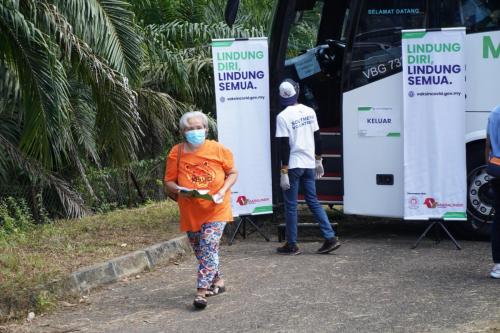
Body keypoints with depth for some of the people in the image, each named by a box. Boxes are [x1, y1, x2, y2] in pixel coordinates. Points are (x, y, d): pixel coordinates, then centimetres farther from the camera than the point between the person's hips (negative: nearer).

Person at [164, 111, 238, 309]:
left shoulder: (218, 149, -6)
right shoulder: (176, 153, -4)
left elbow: (233, 173, 4)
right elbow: (168, 182, 2)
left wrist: (223, 191, -14)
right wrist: (179, 190, -20)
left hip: (215, 209, -3)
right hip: (190, 212, 3)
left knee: (209, 247, -15)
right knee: (200, 251, 13)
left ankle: (202, 292, -16)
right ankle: (217, 281, 35)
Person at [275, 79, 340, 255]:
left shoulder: (283, 117, -13)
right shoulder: (309, 111, 5)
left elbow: (284, 146, -15)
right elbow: (317, 137, 10)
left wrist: (284, 172, -13)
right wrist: (318, 160, 20)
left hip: (293, 165, -5)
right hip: (309, 164, 6)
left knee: (290, 205, 3)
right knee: (313, 201, 13)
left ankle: (291, 245, 7)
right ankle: (330, 237, 5)